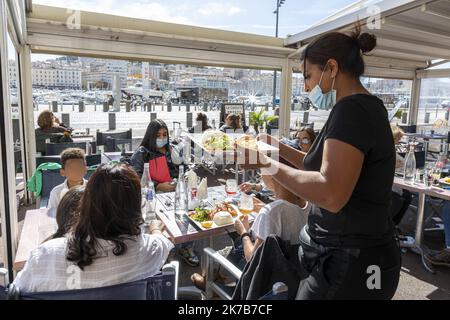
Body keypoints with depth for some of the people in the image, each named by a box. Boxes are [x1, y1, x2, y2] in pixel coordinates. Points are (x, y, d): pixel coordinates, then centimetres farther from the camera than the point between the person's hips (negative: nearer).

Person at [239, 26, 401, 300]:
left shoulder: (352, 108, -21)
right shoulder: (367, 108, 11)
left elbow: (331, 195, -31)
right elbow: (325, 165, 17)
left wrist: (271, 166, -21)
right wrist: (280, 147, 15)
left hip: (349, 264, -9)